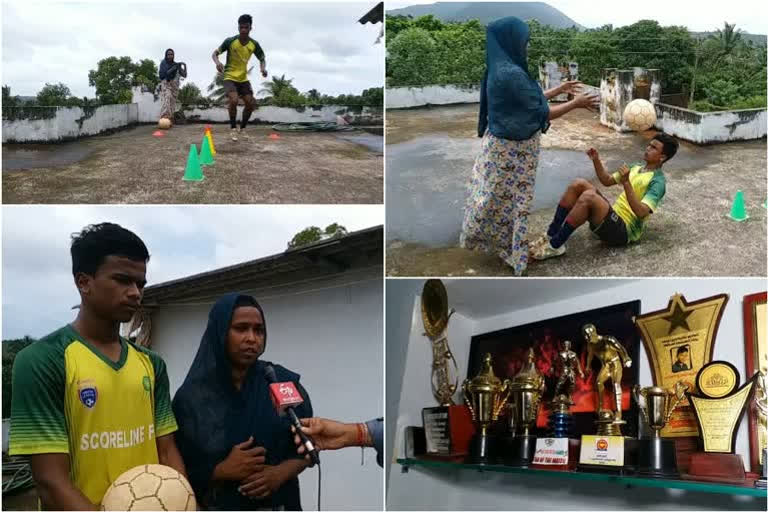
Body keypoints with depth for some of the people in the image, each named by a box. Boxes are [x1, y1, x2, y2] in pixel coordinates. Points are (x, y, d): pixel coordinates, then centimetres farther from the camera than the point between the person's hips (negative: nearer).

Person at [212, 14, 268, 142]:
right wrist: (217, 62, -31)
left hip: (244, 78, 4)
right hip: (230, 77, -4)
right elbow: (215, 53, -7)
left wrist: (263, 68, -15)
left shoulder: (254, 44, -5)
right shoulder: (230, 41, -15)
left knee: (251, 103, -4)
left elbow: (262, 59, 9)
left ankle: (242, 128, 18)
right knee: (234, 100, -26)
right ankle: (233, 128, -6)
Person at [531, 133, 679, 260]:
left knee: (589, 196, -32)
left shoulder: (658, 182, -11)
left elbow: (640, 212, -25)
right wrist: (596, 160, 6)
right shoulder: (637, 167, 16)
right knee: (578, 184, -8)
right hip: (612, 216, 9)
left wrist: (626, 182, -32)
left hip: (623, 230, -9)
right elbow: (607, 181, 23)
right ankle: (551, 235, -10)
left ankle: (555, 246, -25)